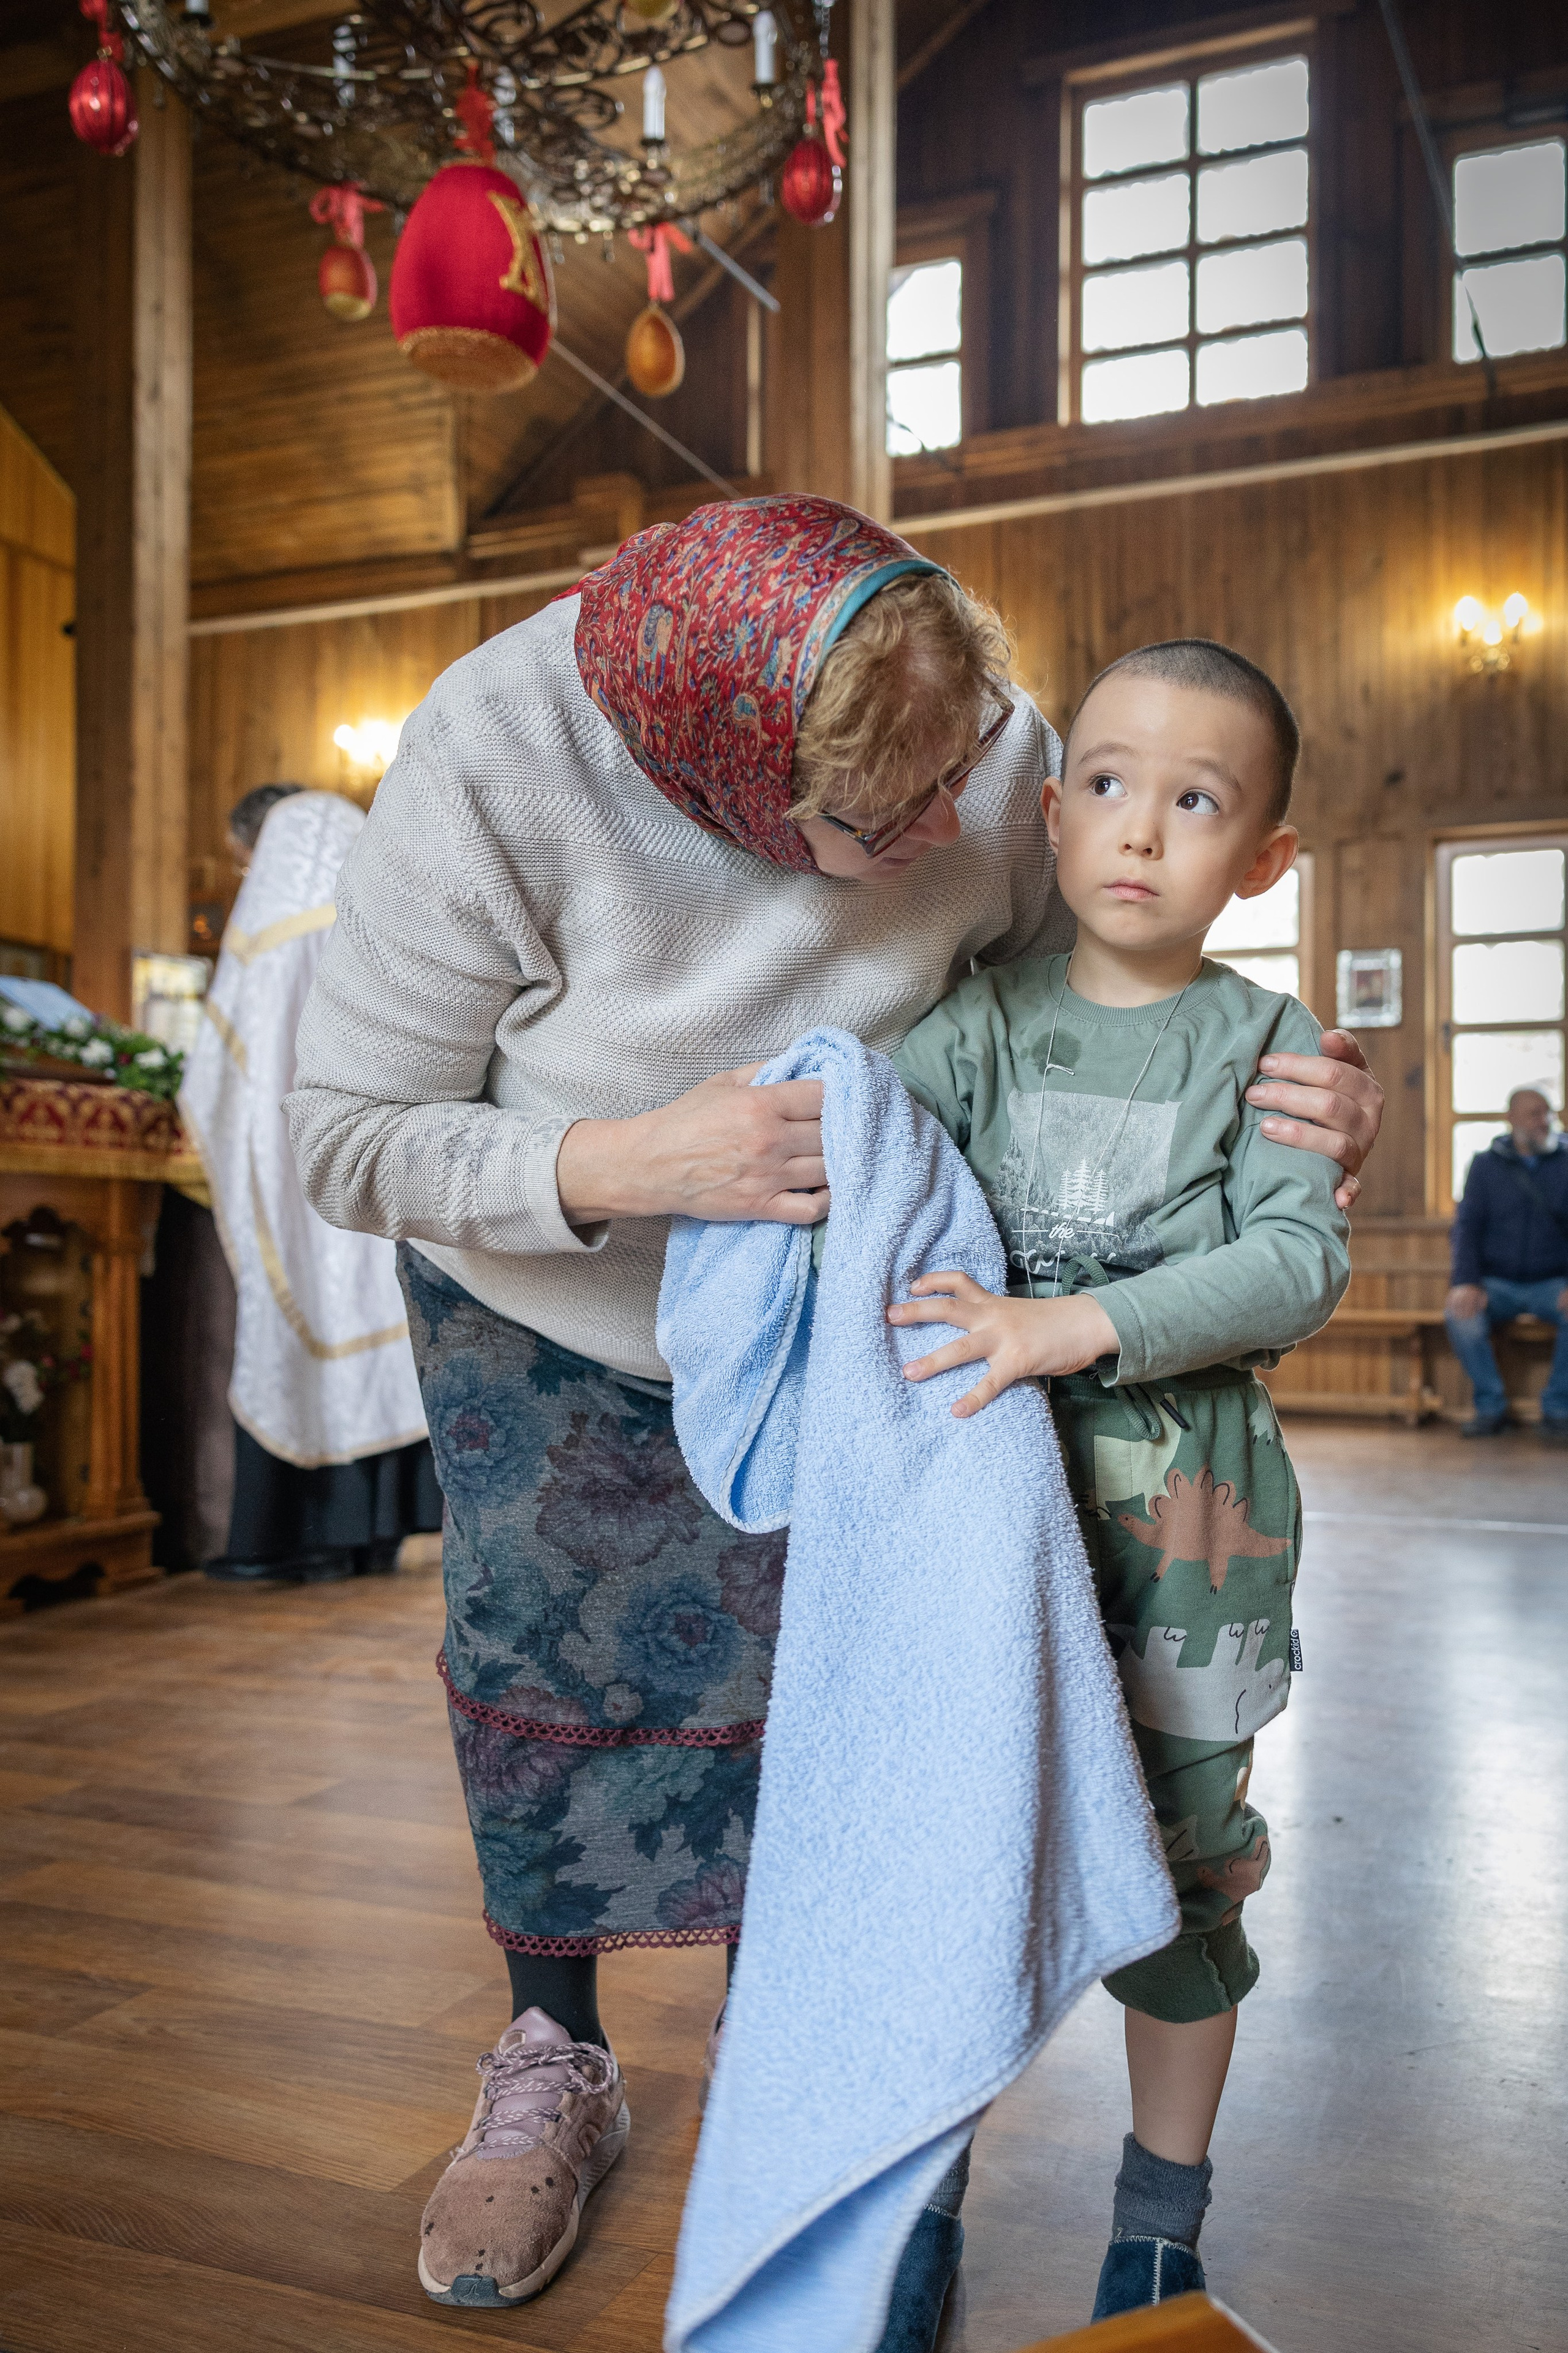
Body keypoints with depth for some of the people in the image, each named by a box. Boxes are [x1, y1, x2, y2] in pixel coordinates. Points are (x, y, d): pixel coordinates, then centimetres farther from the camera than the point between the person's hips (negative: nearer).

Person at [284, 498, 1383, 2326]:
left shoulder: (989, 748, -28)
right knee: (533, 1656, 7)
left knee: (786, 1665, 6)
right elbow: (348, 1140, -27)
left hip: (822, 1298, 1)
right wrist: (620, 1168, -44)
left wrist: (1289, 1095, -31)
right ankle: (551, 2066, 31)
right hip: (539, 1301, -1)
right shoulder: (492, 772, -35)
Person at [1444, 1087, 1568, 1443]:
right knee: (1459, 1312, -30)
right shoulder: (1486, 1164, 6)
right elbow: (1467, 1225, -1)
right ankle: (1491, 1408, -12)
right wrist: (1466, 1283, -18)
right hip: (1498, 1284, 1)